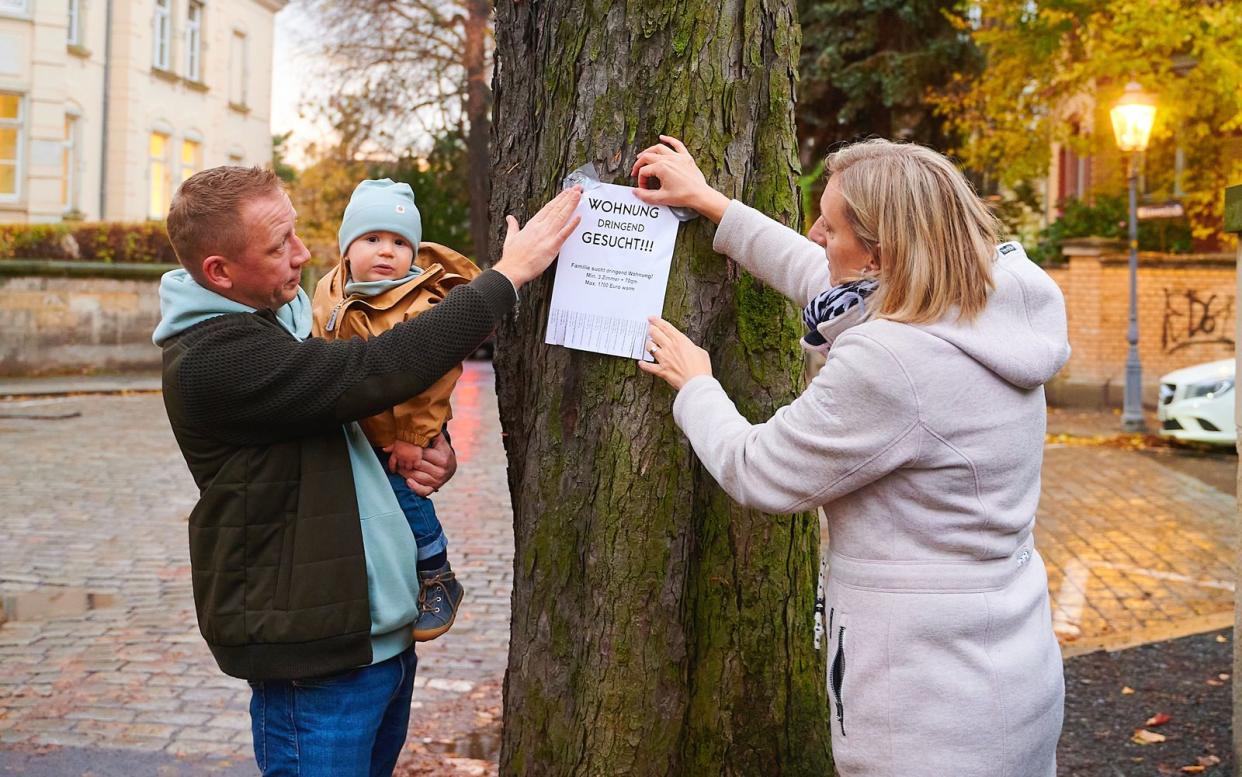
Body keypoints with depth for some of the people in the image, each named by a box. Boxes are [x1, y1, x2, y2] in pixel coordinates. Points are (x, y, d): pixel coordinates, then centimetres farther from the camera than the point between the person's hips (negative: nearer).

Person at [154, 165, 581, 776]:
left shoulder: (277, 314, 10)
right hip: (316, 661, -9)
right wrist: (509, 273, -19)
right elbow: (380, 369, -25)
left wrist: (431, 453, -2)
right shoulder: (211, 357, -20)